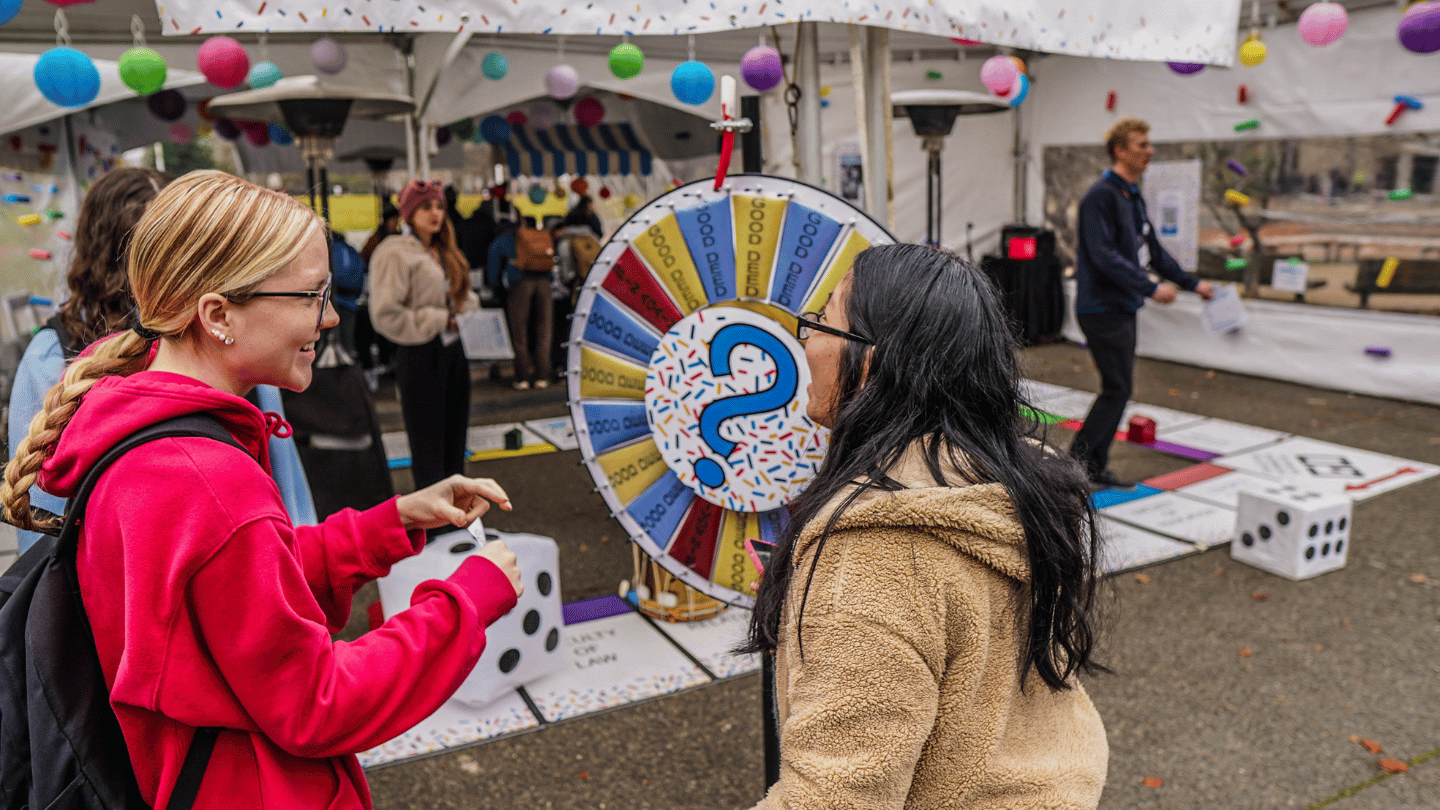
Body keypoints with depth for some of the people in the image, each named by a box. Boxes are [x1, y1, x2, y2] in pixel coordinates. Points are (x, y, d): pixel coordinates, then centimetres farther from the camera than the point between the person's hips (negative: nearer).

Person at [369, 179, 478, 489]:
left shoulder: (444, 252, 16)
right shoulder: (394, 253, -10)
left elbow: (461, 297, 27)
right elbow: (385, 315, -16)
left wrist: (469, 310, 3)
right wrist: (441, 321, -15)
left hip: (454, 350, 8)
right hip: (421, 355, -8)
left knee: (455, 433, 14)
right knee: (428, 441, -1)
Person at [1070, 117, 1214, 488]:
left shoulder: (1133, 196, 16)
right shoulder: (1101, 195, -14)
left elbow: (1152, 249, 23)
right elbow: (1104, 255, -23)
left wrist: (1191, 283, 22)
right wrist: (1151, 288, -25)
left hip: (1123, 308, 10)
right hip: (1102, 308, -10)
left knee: (1117, 389, 11)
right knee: (1117, 389, -8)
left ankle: (1095, 466, 18)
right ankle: (1075, 462, 1)